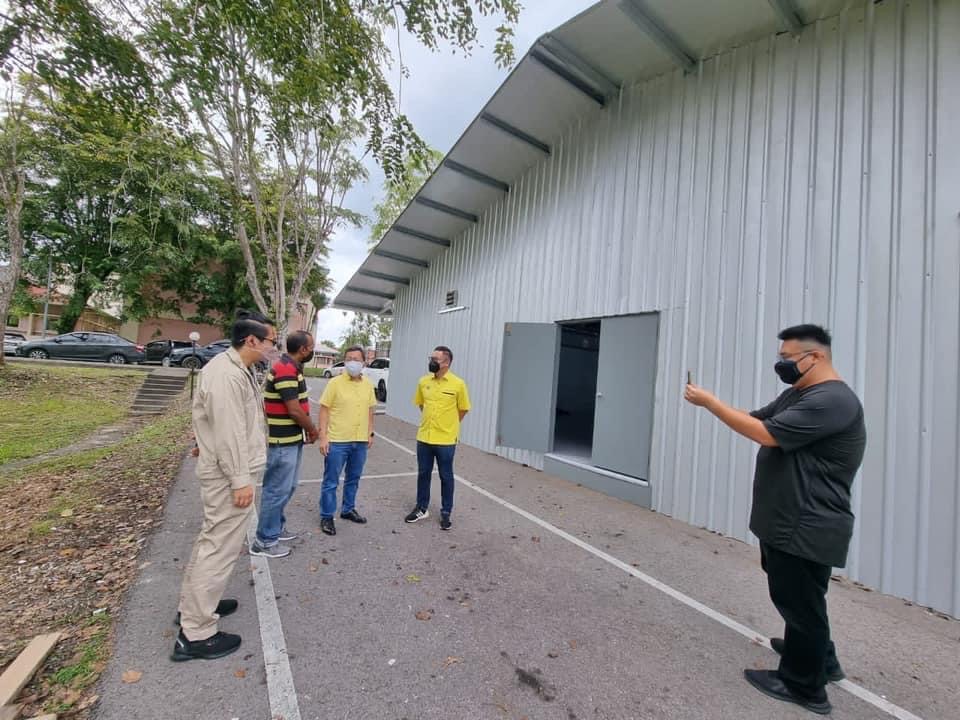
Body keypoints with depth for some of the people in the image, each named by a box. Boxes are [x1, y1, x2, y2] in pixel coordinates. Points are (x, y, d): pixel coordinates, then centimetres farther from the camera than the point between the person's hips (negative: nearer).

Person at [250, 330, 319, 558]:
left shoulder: (291, 368, 10)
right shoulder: (286, 370, -22)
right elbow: (295, 410, -23)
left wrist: (307, 428, 8)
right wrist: (312, 430, -8)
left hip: (292, 439, 10)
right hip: (283, 441, -10)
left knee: (287, 487, 21)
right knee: (277, 489, 2)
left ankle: (277, 526, 37)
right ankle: (265, 541, 16)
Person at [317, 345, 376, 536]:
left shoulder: (368, 385, 6)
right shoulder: (335, 383, -9)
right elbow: (324, 410, -9)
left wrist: (370, 433, 10)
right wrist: (323, 436, -14)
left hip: (360, 441, 5)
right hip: (337, 441, -4)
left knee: (353, 479, 18)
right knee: (331, 481, 6)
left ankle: (348, 510, 35)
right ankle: (326, 517, 21)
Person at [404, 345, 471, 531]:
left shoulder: (458, 384, -12)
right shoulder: (423, 382, 1)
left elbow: (463, 409, 0)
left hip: (446, 440, -4)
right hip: (424, 438, 4)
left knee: (446, 477, 9)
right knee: (423, 474, 15)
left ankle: (446, 513, 24)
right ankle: (421, 509, 32)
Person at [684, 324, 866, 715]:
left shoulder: (832, 401, -22)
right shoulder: (796, 395, 11)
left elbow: (765, 434, -29)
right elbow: (755, 417, 10)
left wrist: (708, 401, -24)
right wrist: (712, 401, -6)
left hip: (806, 530, -10)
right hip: (786, 524, 10)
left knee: (799, 603, 7)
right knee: (795, 599, 26)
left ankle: (803, 686, 25)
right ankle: (820, 657, 46)